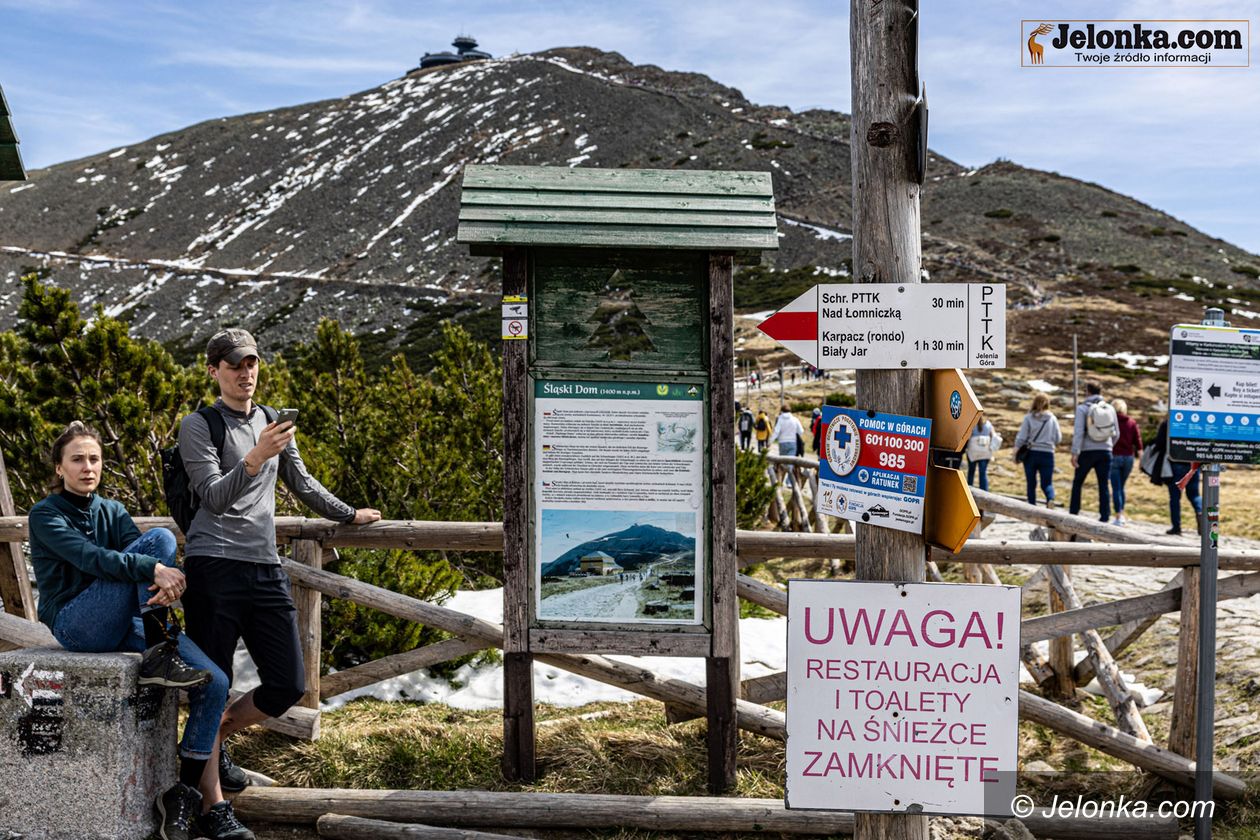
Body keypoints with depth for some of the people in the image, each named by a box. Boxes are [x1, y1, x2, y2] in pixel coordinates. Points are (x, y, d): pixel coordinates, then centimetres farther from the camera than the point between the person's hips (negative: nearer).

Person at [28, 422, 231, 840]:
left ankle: (187, 795, -13)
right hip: (74, 625, -5)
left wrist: (167, 583, -26)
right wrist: (154, 569, -36)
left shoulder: (113, 511, 16)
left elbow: (136, 553, -1)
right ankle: (157, 659, -24)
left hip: (123, 625, 5)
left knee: (213, 683, -18)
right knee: (159, 539, -24)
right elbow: (90, 557, -20)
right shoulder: (46, 515, -1)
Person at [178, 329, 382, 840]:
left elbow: (302, 485, 32)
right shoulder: (198, 426, 0)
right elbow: (214, 497, -12)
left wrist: (349, 515, 38)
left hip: (266, 569, 6)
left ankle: (212, 742, 30)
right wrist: (253, 460, -26)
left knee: (288, 687, 5)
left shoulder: (273, 423, 18)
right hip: (214, 567, -6)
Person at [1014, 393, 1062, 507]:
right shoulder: (1052, 418, 2)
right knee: (1047, 483, 3)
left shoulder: (1028, 418, -3)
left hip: (1031, 454, -1)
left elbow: (1021, 437, -6)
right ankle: (1050, 498, -27)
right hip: (1047, 454, 1)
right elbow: (1058, 439, 4)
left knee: (1031, 483, 11)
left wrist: (1016, 450, 8)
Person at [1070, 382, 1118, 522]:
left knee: (1077, 483, 12)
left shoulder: (1082, 408, -6)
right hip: (1105, 452, 2)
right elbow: (1116, 433, 10)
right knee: (1104, 486, 3)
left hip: (1087, 452, -2)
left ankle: (1073, 514, 12)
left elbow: (1078, 431, -15)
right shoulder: (1110, 409, 5)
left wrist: (1075, 453, -16)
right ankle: (1104, 518, -1)